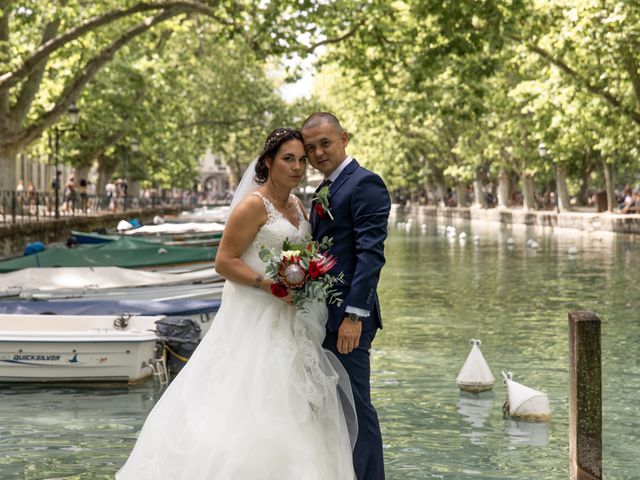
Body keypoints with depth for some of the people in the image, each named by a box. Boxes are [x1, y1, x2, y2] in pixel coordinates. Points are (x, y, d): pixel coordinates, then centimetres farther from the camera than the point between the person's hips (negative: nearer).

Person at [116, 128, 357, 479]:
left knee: (291, 407, 8)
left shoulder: (297, 206, 12)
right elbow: (224, 262, -15)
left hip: (290, 322, 8)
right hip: (255, 319, -8)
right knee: (251, 406, -8)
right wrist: (271, 286, -22)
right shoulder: (253, 205, -12)